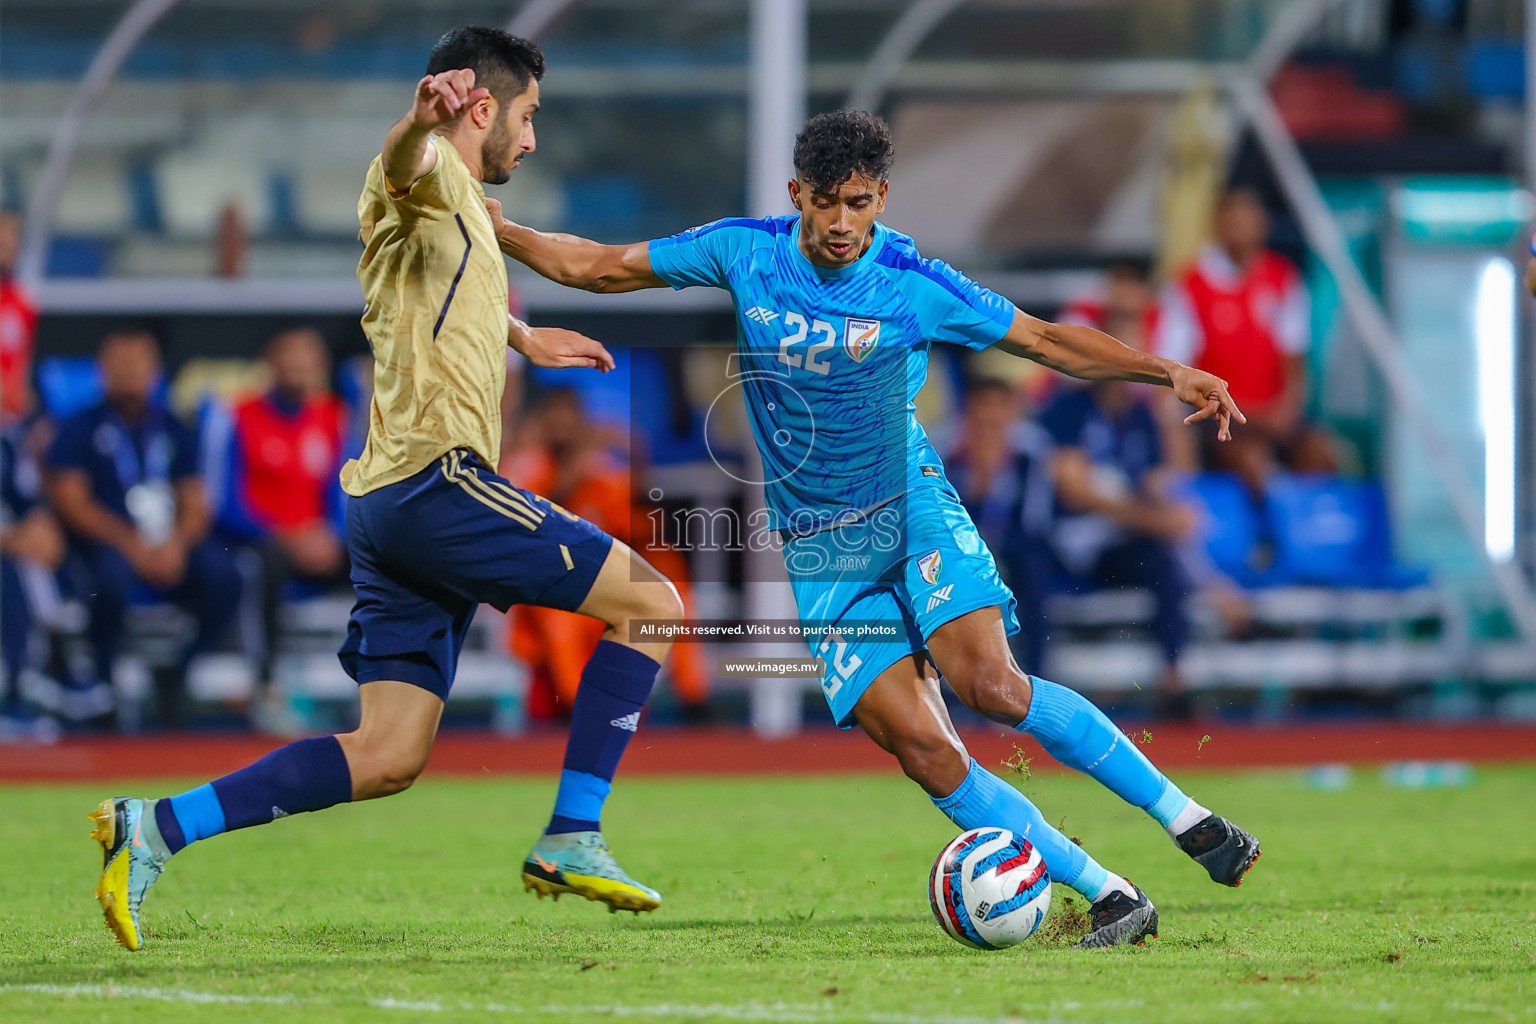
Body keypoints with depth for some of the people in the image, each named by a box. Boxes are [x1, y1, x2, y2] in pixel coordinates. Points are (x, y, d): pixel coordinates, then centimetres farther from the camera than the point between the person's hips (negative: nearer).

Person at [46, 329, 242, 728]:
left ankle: (174, 675, -6)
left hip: (171, 549, 4)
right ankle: (102, 679, -15)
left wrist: (176, 543, -12)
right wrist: (130, 543, -17)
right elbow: (70, 501, -4)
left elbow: (195, 504, 12)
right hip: (102, 544, -4)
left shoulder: (173, 431, 18)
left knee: (222, 573, -25)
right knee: (112, 574, -38)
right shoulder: (79, 430, 7)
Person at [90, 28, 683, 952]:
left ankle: (156, 829, -2)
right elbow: (405, 162, -30)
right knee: (649, 600, -4)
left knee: (387, 755, 3)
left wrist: (522, 339, 66)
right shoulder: (430, 181, -3)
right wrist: (421, 121, -53)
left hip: (391, 504, 10)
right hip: (439, 480, -10)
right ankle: (572, 841, -8)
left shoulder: (458, 211, 27)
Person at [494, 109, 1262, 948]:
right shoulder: (744, 252, -3)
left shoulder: (913, 284, -8)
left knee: (988, 681, -27)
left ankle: (1185, 816, -13)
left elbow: (1046, 340, -1)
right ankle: (1112, 899, -11)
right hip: (818, 552, 2)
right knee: (921, 747, -14)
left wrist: (1166, 372, -11)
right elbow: (598, 267, 8)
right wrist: (492, 229, 1)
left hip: (910, 504, -2)